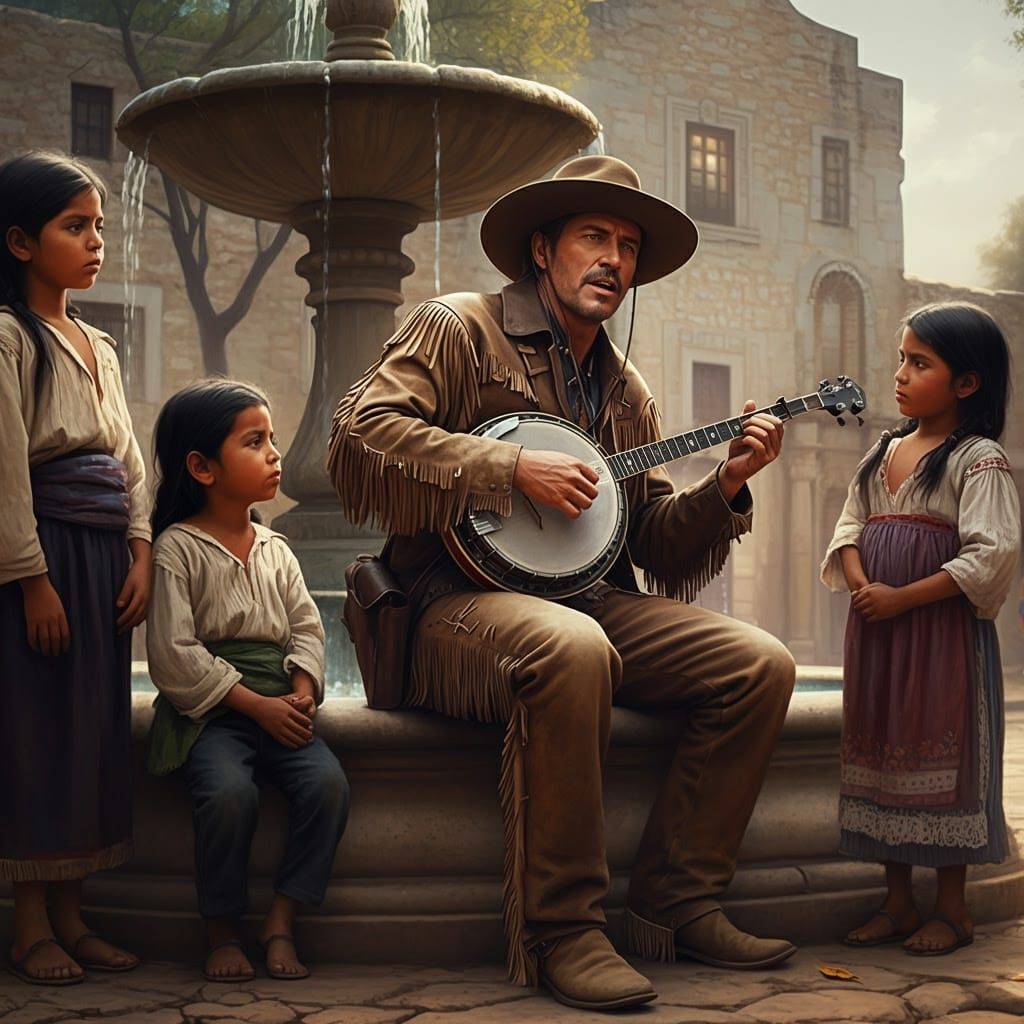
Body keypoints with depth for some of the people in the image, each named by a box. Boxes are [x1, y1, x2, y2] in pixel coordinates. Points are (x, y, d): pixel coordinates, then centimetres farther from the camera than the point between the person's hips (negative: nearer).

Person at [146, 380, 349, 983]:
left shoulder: (276, 551, 16)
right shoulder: (177, 549, -3)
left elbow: (307, 628, 11)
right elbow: (174, 654, -11)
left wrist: (302, 694, -10)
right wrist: (257, 705, -14)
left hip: (281, 706, 5)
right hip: (209, 712, -5)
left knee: (329, 783, -21)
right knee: (231, 791, -31)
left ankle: (281, 922, -7)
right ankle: (223, 933, -8)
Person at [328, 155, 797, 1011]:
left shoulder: (626, 391, 20)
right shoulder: (459, 329, 1)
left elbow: (654, 541, 18)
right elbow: (359, 436, -14)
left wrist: (726, 487, 0)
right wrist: (512, 469, -19)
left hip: (592, 599, 7)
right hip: (463, 598, -7)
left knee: (760, 664, -9)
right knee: (573, 649, -38)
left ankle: (675, 903, -2)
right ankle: (561, 932, -26)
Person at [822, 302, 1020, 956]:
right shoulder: (884, 453, 14)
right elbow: (851, 525, 11)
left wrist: (902, 598, -18)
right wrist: (861, 583, -9)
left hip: (944, 632, -7)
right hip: (876, 629, 7)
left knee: (943, 752, 0)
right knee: (882, 749, 10)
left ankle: (952, 908, 13)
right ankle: (898, 903, 20)